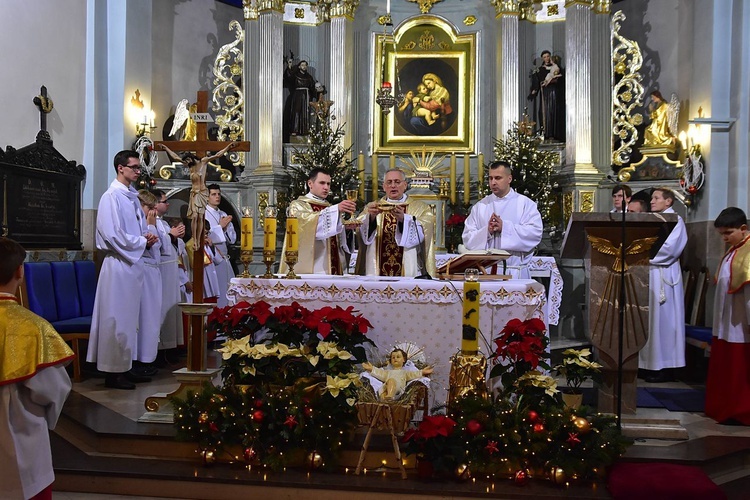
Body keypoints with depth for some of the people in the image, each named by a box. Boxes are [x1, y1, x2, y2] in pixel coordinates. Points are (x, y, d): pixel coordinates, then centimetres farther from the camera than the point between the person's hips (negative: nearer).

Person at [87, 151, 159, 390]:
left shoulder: (133, 197, 14)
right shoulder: (111, 197, -12)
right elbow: (114, 236, -19)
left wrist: (148, 239, 1)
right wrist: (143, 241, -10)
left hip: (133, 263, 9)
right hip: (118, 265, -9)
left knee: (130, 316, 13)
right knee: (117, 318, -3)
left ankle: (125, 366, 22)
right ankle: (114, 372, 6)